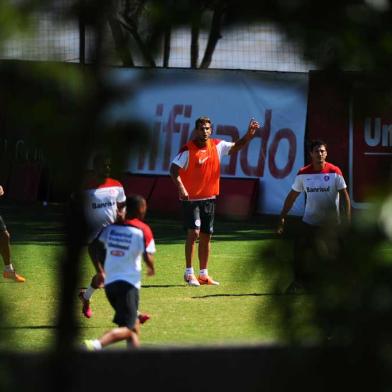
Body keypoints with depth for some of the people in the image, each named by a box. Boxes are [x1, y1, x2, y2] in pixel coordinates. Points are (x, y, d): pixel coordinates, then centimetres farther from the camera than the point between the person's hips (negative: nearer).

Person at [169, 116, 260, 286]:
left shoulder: (217, 146, 3)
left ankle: (203, 274, 18)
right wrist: (181, 188, -28)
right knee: (193, 232, -16)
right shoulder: (188, 149, -12)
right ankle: (189, 273, -7)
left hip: (209, 198, 6)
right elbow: (174, 169, -15)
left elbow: (236, 146, 12)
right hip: (191, 198, -6)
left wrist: (249, 134, -5)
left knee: (206, 236, 10)